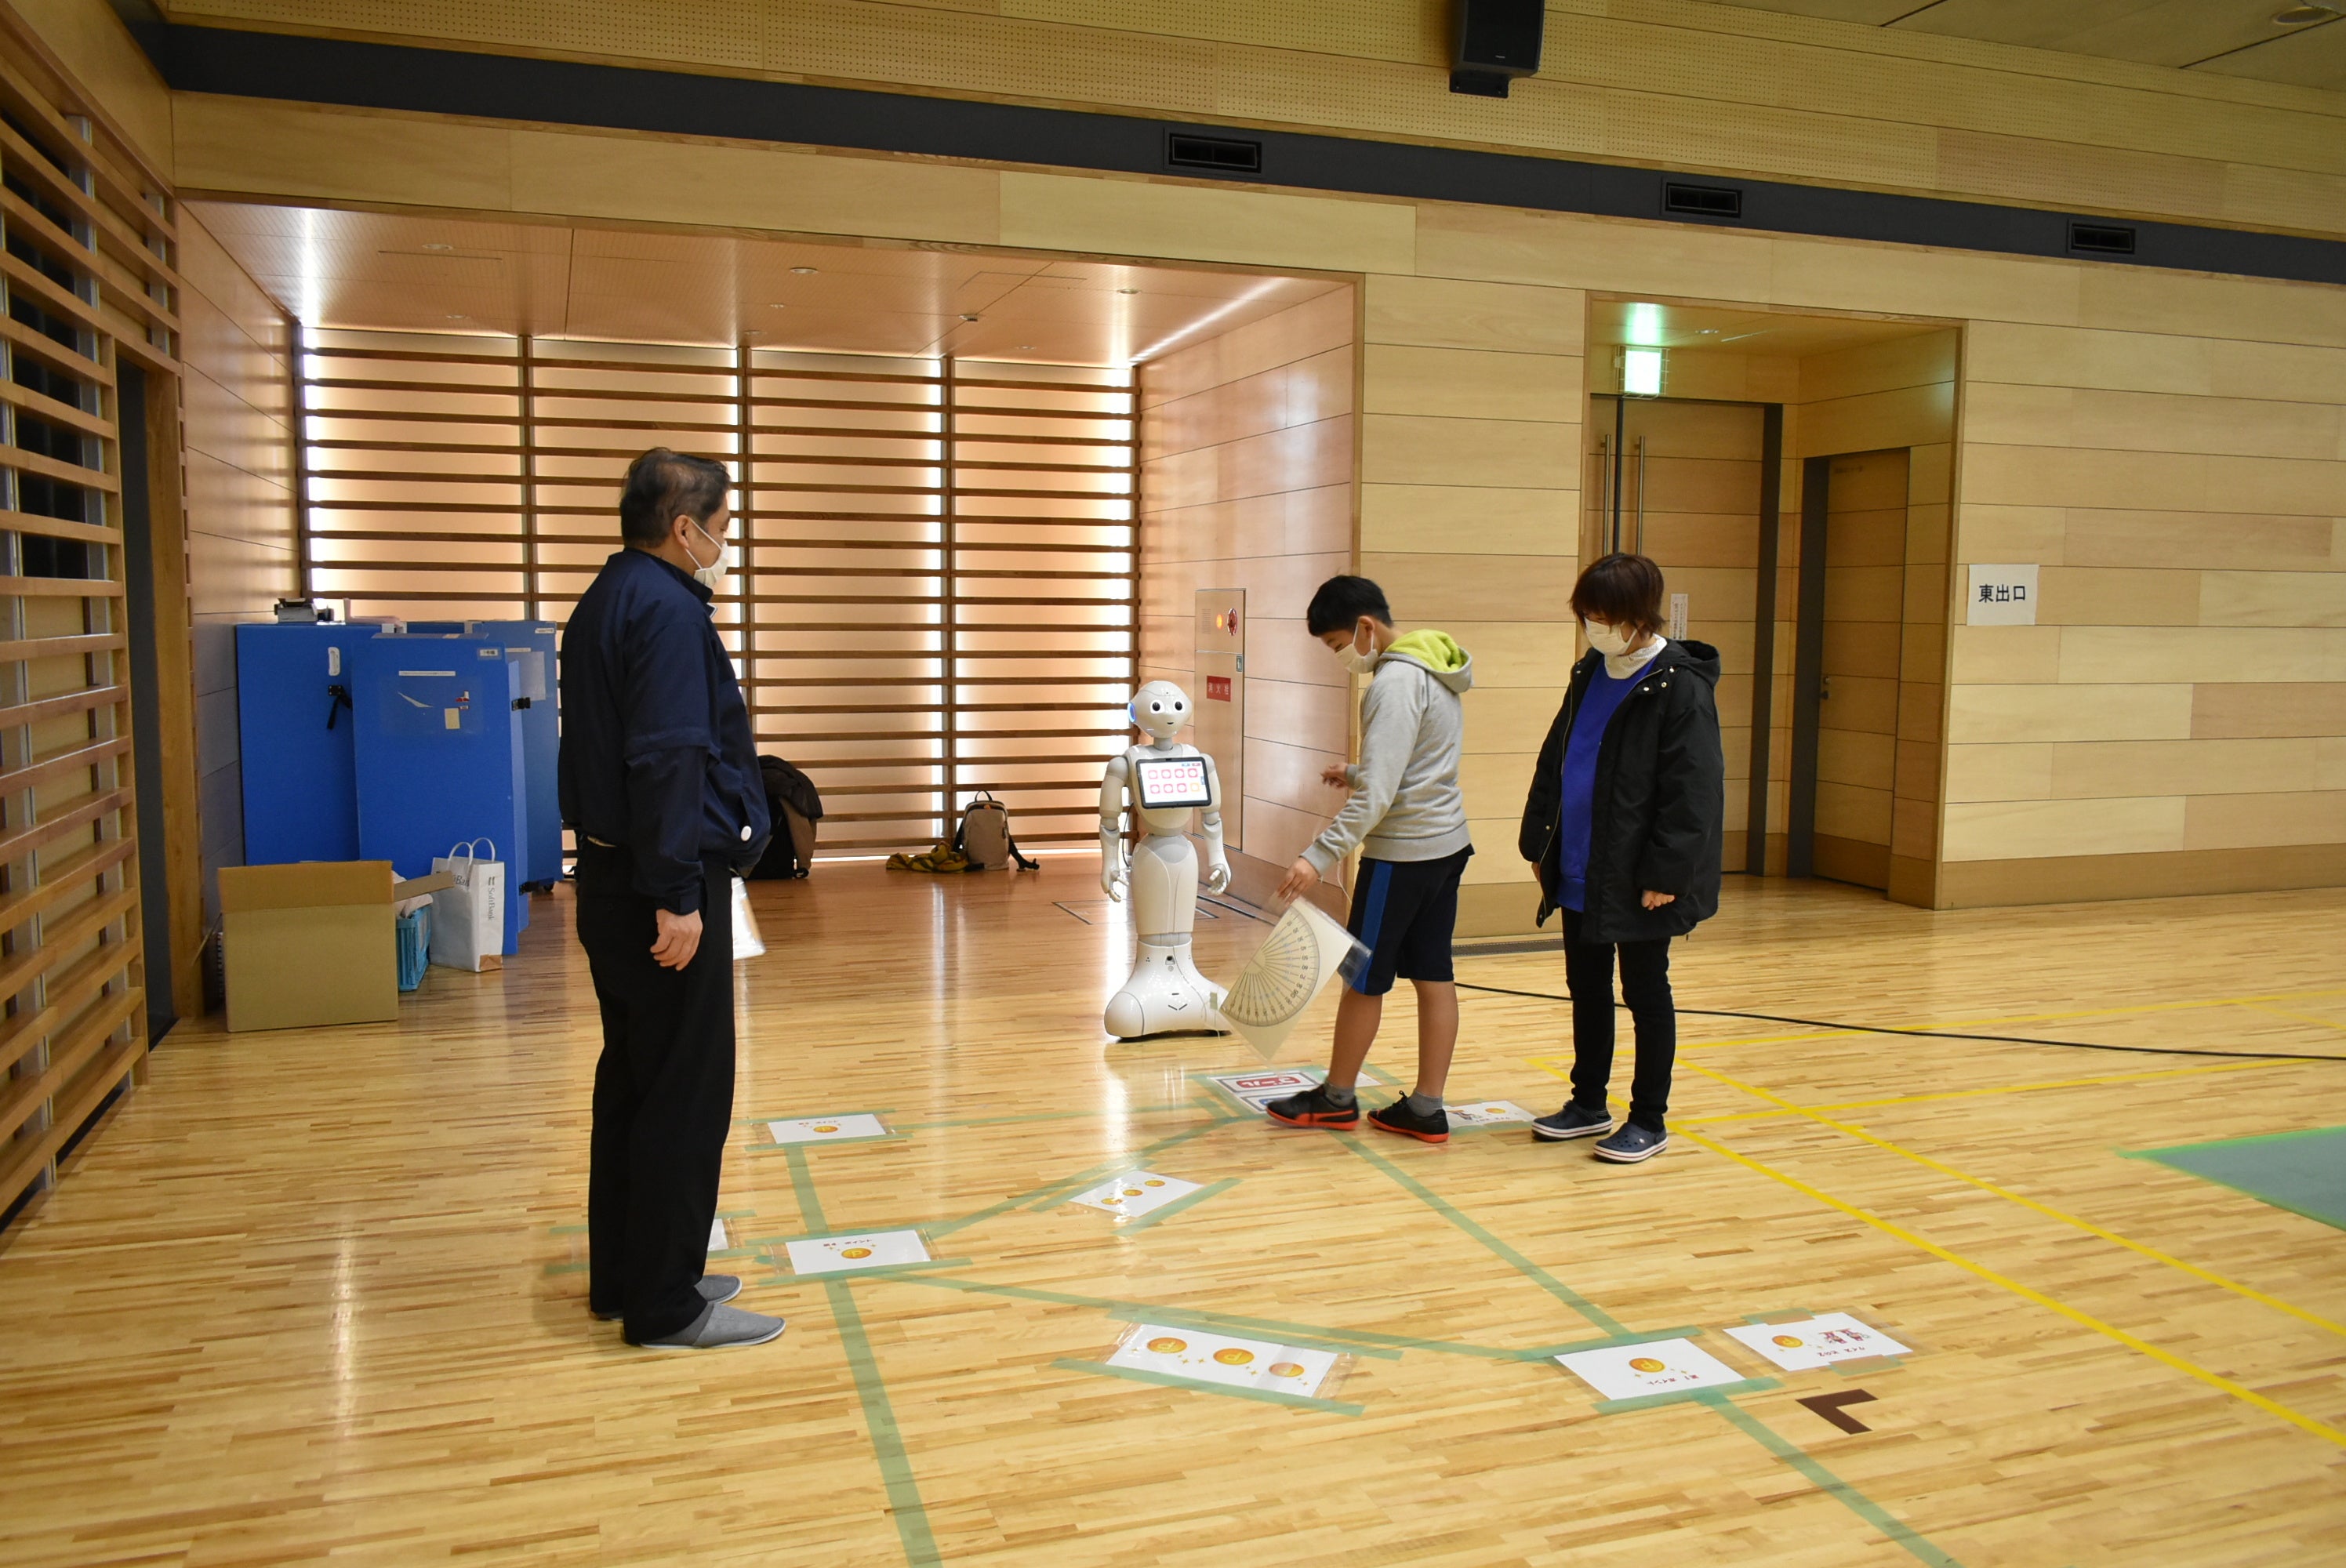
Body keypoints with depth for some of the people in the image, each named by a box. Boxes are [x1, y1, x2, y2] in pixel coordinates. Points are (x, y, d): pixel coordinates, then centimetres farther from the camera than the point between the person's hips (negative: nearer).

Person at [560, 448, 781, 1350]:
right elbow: (668, 759, -24)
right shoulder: (667, 610, -16)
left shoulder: (607, 602, 16)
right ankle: (666, 1306, 5)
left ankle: (625, 1276, 27)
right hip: (664, 886, -11)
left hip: (614, 878, 11)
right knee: (685, 1094, -3)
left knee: (632, 1079, 16)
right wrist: (676, 895, -24)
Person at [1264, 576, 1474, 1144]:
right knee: (1433, 976, 9)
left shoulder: (1395, 683, -20)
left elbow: (1377, 795, -26)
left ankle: (1336, 1098, 20)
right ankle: (1426, 1108, 15)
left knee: (1363, 978, 5)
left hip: (1402, 851, -10)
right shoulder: (1436, 669, 10)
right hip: (1447, 842, 10)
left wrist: (1319, 857, -29)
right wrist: (1354, 775, 22)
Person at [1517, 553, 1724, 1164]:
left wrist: (1666, 873, -20)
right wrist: (1539, 841, 11)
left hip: (1638, 879, -7)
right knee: (1586, 988, 16)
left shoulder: (1679, 687, -15)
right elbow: (1554, 763, 14)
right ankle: (1588, 1104, 30)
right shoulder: (1590, 674, 8)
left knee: (1645, 993, 6)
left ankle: (1649, 1121, 20)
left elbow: (1692, 791, -18)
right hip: (1578, 872, 7)